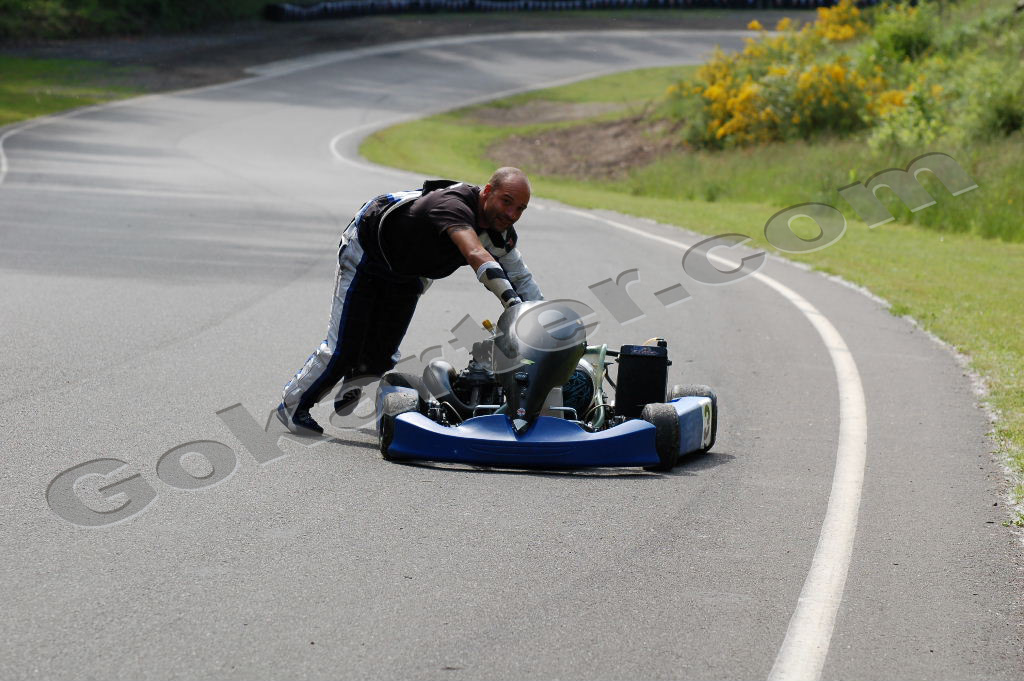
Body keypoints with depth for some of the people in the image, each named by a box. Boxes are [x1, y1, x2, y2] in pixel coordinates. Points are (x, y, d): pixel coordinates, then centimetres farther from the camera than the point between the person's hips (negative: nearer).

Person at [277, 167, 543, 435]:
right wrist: (514, 304, -68)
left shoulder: (501, 231, -16)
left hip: (408, 271, 7)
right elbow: (477, 256, -58)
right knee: (344, 348, -5)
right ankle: (292, 406, 14)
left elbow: (522, 279, -10)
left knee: (381, 355, 4)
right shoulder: (452, 206, -42)